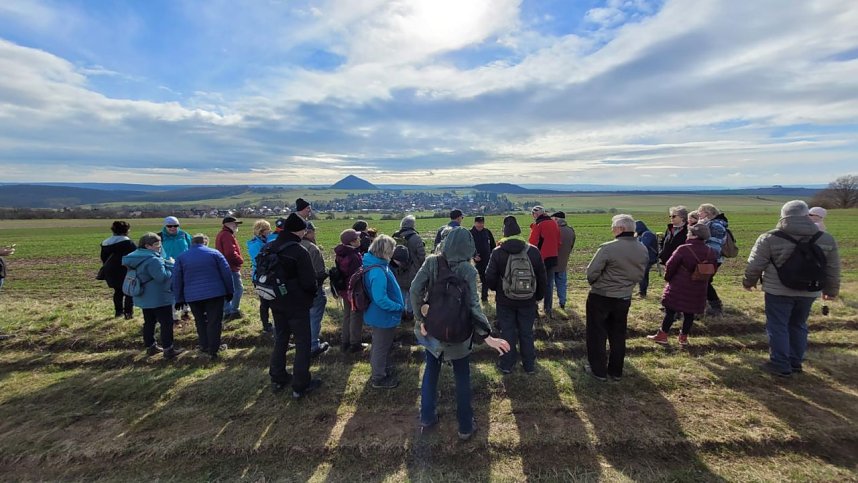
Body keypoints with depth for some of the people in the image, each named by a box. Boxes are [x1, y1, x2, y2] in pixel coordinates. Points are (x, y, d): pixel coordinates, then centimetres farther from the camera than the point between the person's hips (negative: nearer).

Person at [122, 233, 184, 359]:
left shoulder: (137, 257, 9)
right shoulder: (153, 260, -24)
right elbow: (162, 277, -27)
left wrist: (165, 263, 8)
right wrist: (170, 265, -13)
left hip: (144, 298, 10)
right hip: (159, 298, -10)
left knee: (149, 322, 18)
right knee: (166, 323, -3)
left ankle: (150, 346, 28)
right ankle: (168, 350, 0)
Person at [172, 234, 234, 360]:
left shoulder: (181, 257, 8)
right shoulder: (215, 253, 1)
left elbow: (177, 280, 8)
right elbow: (227, 273, -2)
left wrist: (179, 299, 14)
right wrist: (230, 291, 6)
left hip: (193, 296, 3)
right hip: (215, 293, -2)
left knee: (200, 322, 18)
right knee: (214, 321, 4)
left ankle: (204, 346, 26)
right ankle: (213, 349, 6)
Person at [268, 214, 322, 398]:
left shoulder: (270, 248, 0)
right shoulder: (299, 251, -22)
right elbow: (309, 282, -22)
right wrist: (314, 290, -1)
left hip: (277, 302, 7)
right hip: (297, 304, -7)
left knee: (280, 340, 21)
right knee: (302, 343, 6)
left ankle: (277, 379, 33)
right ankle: (300, 386, 13)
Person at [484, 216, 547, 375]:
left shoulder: (497, 253, -12)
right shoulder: (533, 251, -7)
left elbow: (490, 278, -10)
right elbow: (542, 278, 0)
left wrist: (497, 290, 11)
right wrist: (539, 296, 14)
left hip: (505, 301, -1)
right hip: (528, 301, 2)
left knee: (508, 332, 11)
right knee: (527, 333, 15)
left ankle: (507, 364, 21)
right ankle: (529, 365, 26)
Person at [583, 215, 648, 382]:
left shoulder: (608, 248, -23)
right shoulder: (643, 250, -1)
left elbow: (591, 272, -20)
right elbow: (640, 275, 8)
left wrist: (595, 284, 1)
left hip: (600, 297, -6)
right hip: (624, 298, 6)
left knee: (597, 334, 10)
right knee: (618, 335, 19)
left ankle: (598, 370, 19)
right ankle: (616, 371, 30)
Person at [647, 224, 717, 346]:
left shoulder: (683, 249, -18)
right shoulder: (710, 253, 0)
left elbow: (670, 266, -12)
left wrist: (668, 278, 5)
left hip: (679, 287, -4)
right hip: (698, 290, 5)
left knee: (670, 311, 4)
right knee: (689, 313, 14)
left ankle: (662, 336, 10)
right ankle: (684, 337, 23)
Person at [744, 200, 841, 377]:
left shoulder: (769, 238, -14)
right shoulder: (826, 239, 2)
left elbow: (755, 265, -8)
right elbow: (833, 270, 11)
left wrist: (749, 282, 9)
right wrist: (831, 290, 23)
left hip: (778, 291, -5)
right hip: (808, 292, 5)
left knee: (777, 327, 5)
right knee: (798, 326, 19)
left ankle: (781, 365, 11)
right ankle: (795, 362, 27)